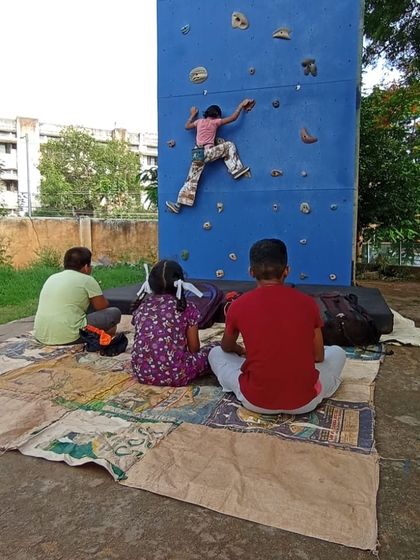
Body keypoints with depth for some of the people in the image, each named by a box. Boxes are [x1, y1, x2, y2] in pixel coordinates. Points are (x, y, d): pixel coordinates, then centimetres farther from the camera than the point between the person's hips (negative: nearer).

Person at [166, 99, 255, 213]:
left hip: (198, 155, 5)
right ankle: (236, 170, 8)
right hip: (208, 153, -5)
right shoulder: (215, 122, 3)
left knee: (192, 180, 8)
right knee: (229, 145, 10)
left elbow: (187, 126, 31)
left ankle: (178, 205, 6)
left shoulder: (199, 121, 14)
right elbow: (233, 118, 4)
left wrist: (192, 114, 42)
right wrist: (241, 105, 16)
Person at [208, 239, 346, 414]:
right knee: (337, 352, 27)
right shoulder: (307, 303, -5)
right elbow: (318, 356, 7)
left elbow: (226, 347, 14)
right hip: (305, 401, 1)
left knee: (216, 353, 24)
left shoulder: (238, 305, -7)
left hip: (255, 401, 0)